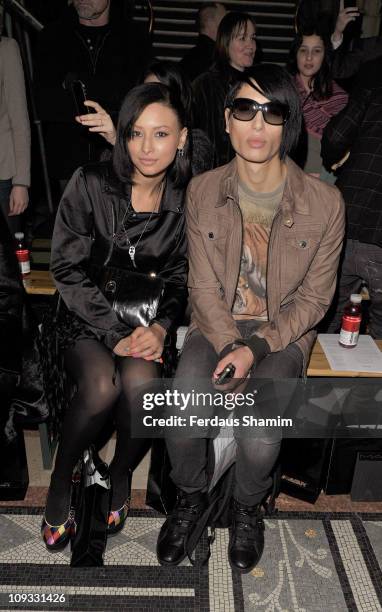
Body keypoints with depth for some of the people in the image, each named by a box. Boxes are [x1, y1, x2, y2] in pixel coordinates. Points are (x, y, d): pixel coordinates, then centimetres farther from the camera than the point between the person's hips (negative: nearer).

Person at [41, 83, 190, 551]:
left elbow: (181, 279, 3)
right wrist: (115, 335, -18)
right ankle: (60, 482, 2)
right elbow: (68, 270, -10)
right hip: (87, 317, -1)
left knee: (140, 381, -29)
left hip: (150, 316, 2)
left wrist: (161, 327, -17)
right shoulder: (90, 185, -10)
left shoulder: (187, 201, -4)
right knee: (101, 385, -29)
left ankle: (122, 474, 4)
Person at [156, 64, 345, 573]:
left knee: (259, 440, -23)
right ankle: (191, 497, 14)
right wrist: (230, 347, -17)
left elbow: (315, 296, -5)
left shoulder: (324, 202, -11)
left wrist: (256, 348, -15)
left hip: (284, 332, -1)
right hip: (216, 324, 2)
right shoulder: (203, 191, -5)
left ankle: (248, 508, 16)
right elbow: (203, 285, -3)